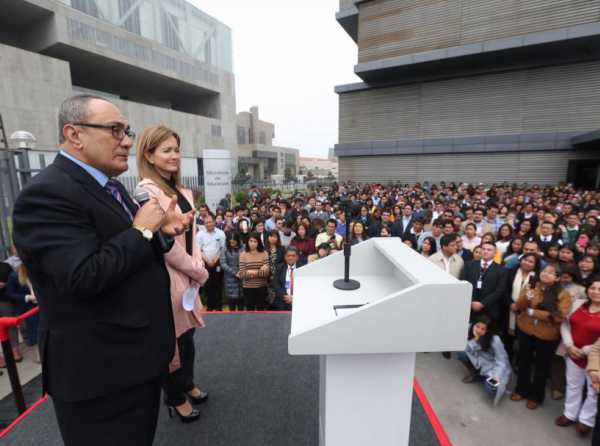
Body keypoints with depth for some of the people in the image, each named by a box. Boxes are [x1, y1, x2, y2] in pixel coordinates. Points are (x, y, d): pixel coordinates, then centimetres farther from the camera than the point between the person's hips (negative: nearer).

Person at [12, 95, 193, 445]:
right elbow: (85, 276, -30)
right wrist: (142, 231, -19)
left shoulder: (111, 188, 9)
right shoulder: (47, 194, -20)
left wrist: (162, 231, -3)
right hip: (102, 370, -9)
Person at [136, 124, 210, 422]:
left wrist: (197, 267, -2)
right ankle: (176, 397, 35)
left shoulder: (181, 190, 8)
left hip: (186, 274, 8)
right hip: (167, 278, -8)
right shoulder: (147, 191, -18)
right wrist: (199, 271, -11)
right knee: (172, 338, 11)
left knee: (187, 334, 22)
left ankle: (187, 385, 45)